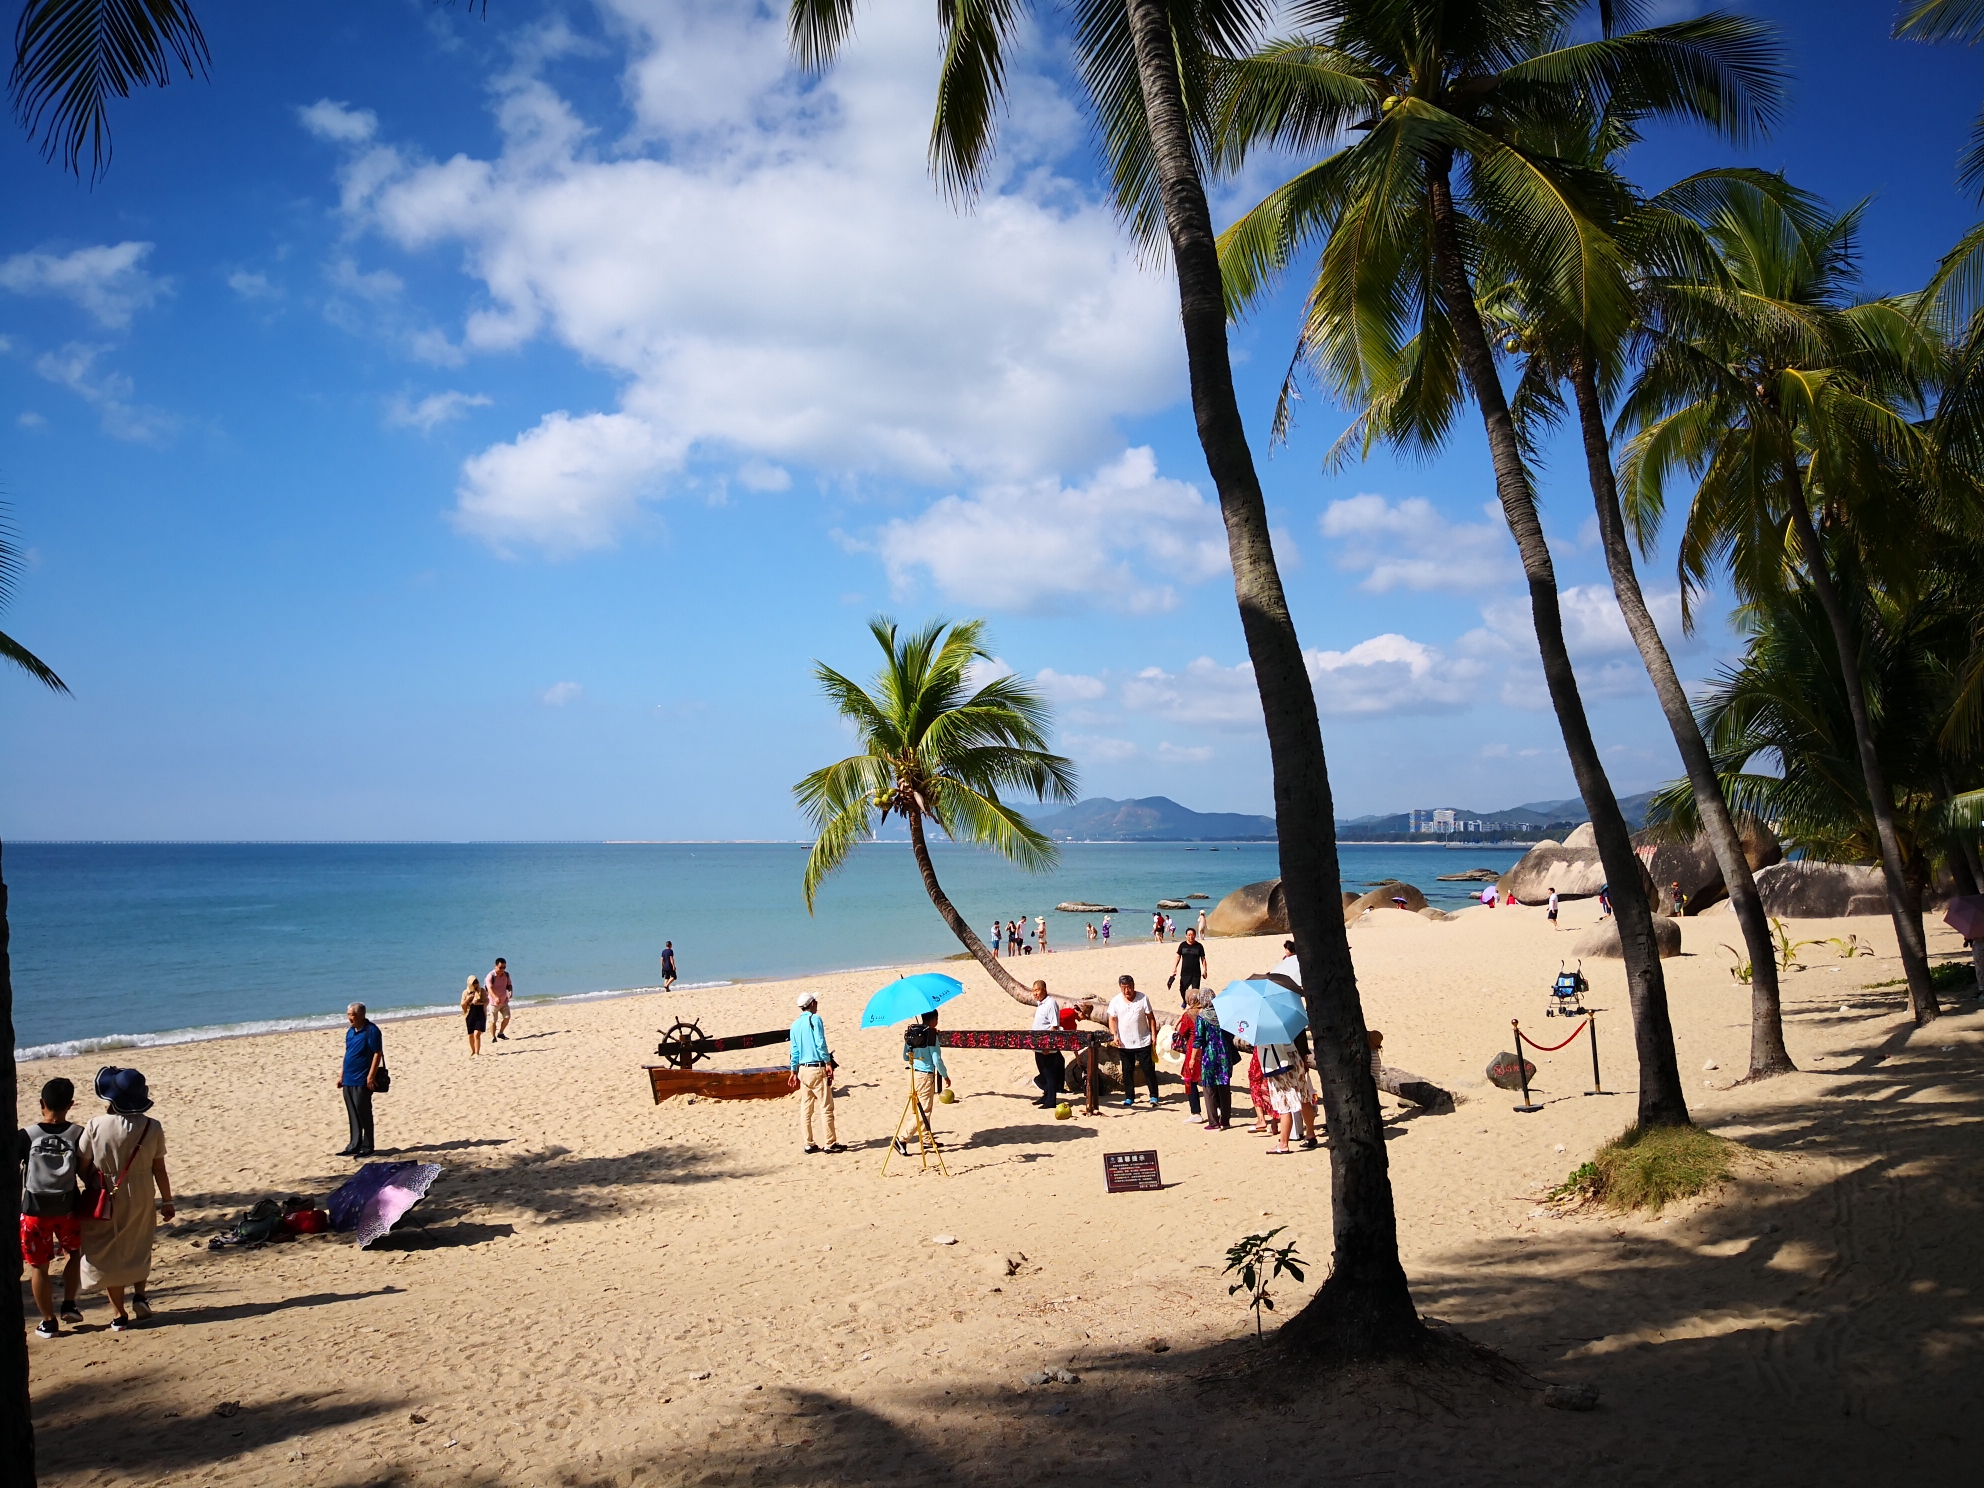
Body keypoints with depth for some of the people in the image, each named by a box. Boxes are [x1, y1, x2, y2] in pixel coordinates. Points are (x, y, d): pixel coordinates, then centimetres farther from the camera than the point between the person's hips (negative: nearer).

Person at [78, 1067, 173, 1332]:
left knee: (110, 1254, 11)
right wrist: (167, 1201, 8)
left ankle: (118, 1315, 13)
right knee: (139, 1248, 24)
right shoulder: (152, 1128, -10)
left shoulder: (95, 1126, -15)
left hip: (105, 1198, -2)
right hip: (141, 1198, 2)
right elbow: (159, 1169, -3)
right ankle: (139, 1294, 9)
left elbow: (83, 1166, -8)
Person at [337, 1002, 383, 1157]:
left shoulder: (371, 1030, -12)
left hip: (362, 1081, -8)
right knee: (353, 1115, 11)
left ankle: (367, 1148, 5)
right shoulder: (350, 1032, 13)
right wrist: (342, 1075, 17)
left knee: (363, 1114, -2)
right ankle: (354, 1146, 18)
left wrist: (371, 1076, -19)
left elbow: (378, 1053, -15)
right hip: (348, 1080, 8)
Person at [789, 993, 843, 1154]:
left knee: (806, 1108, 9)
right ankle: (830, 1144, 0)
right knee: (826, 1107, -1)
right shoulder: (815, 1019, -9)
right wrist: (828, 1064, -12)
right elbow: (821, 1044, -15)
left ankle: (809, 1144, 12)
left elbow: (794, 1050, 13)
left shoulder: (795, 1024, 10)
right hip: (817, 1068, -7)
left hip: (803, 1069, 7)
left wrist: (794, 1071, 19)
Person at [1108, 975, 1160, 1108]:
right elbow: (1112, 1019, 2)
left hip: (1143, 1042, -2)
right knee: (1127, 1071, 8)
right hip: (1124, 1043, 2)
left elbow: (1151, 1018, -1)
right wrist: (1115, 1035, -12)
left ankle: (1154, 1097, 8)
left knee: (1148, 1069, 1)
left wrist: (1154, 1035, -5)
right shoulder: (1115, 1001, -1)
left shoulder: (1143, 998, -5)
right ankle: (1129, 1098, 17)